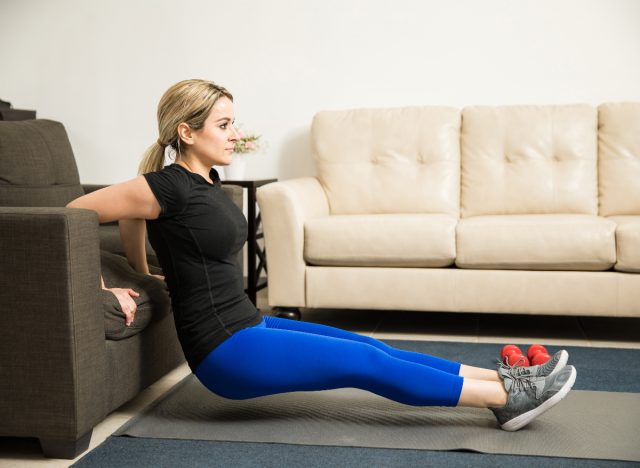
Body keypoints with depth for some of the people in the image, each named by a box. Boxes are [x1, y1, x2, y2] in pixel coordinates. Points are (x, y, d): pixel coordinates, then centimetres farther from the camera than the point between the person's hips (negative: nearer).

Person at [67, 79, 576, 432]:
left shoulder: (204, 181, 8)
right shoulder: (169, 187, -18)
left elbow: (133, 214, 24)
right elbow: (71, 214, -15)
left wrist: (144, 275, 21)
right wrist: (106, 291, -12)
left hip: (248, 326, 9)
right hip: (224, 350, -9)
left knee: (369, 347, 4)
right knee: (365, 363, -8)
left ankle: (502, 380, 8)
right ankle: (507, 397, -1)